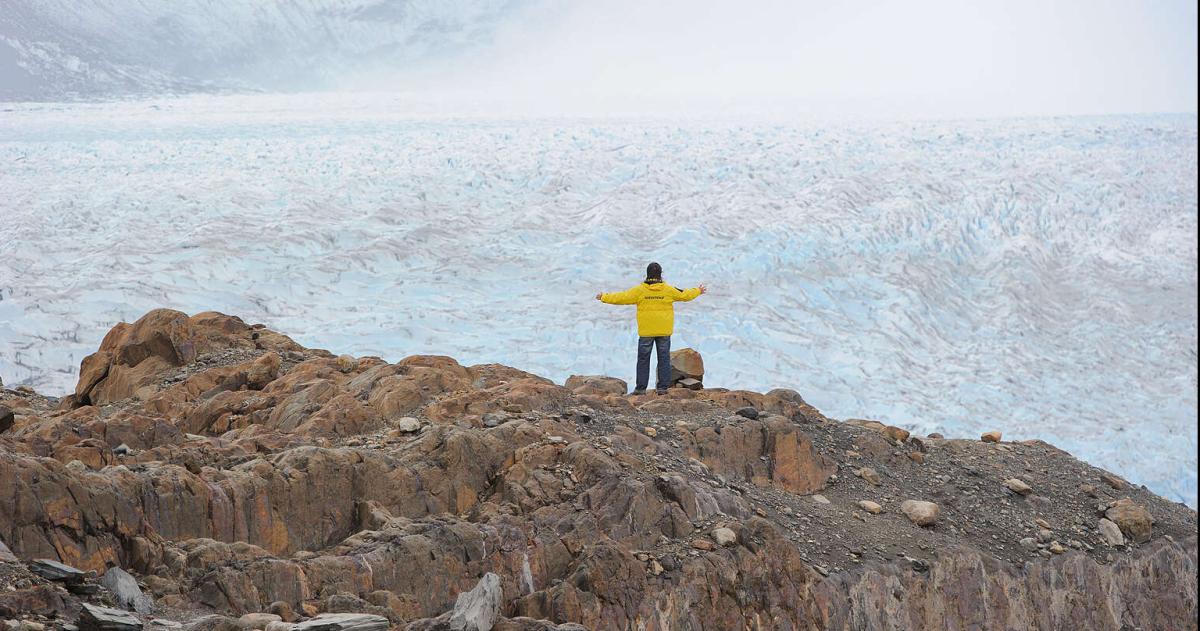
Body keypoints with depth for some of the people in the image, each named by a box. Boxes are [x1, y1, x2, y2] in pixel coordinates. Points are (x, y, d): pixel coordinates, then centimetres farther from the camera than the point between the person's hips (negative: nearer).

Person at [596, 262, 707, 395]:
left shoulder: (639, 290, -8)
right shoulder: (668, 290, -3)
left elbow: (621, 297, -5)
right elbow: (685, 295, 9)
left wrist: (604, 297, 8)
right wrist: (698, 291, 27)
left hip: (646, 331, -1)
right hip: (664, 331, 1)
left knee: (643, 359, 6)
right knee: (664, 358, 8)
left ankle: (641, 388, 4)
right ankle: (662, 387, 6)